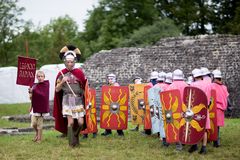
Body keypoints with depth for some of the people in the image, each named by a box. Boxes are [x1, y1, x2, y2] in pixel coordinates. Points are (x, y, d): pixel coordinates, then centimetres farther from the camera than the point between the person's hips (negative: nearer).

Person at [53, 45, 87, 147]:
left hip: (78, 100, 1)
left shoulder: (79, 72, 5)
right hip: (67, 100, -1)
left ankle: (75, 136, 23)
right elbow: (57, 89, 4)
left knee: (81, 122, -5)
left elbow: (84, 87, 8)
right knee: (70, 121, -10)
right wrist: (62, 82, -12)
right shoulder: (62, 74, 3)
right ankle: (72, 142, 2)